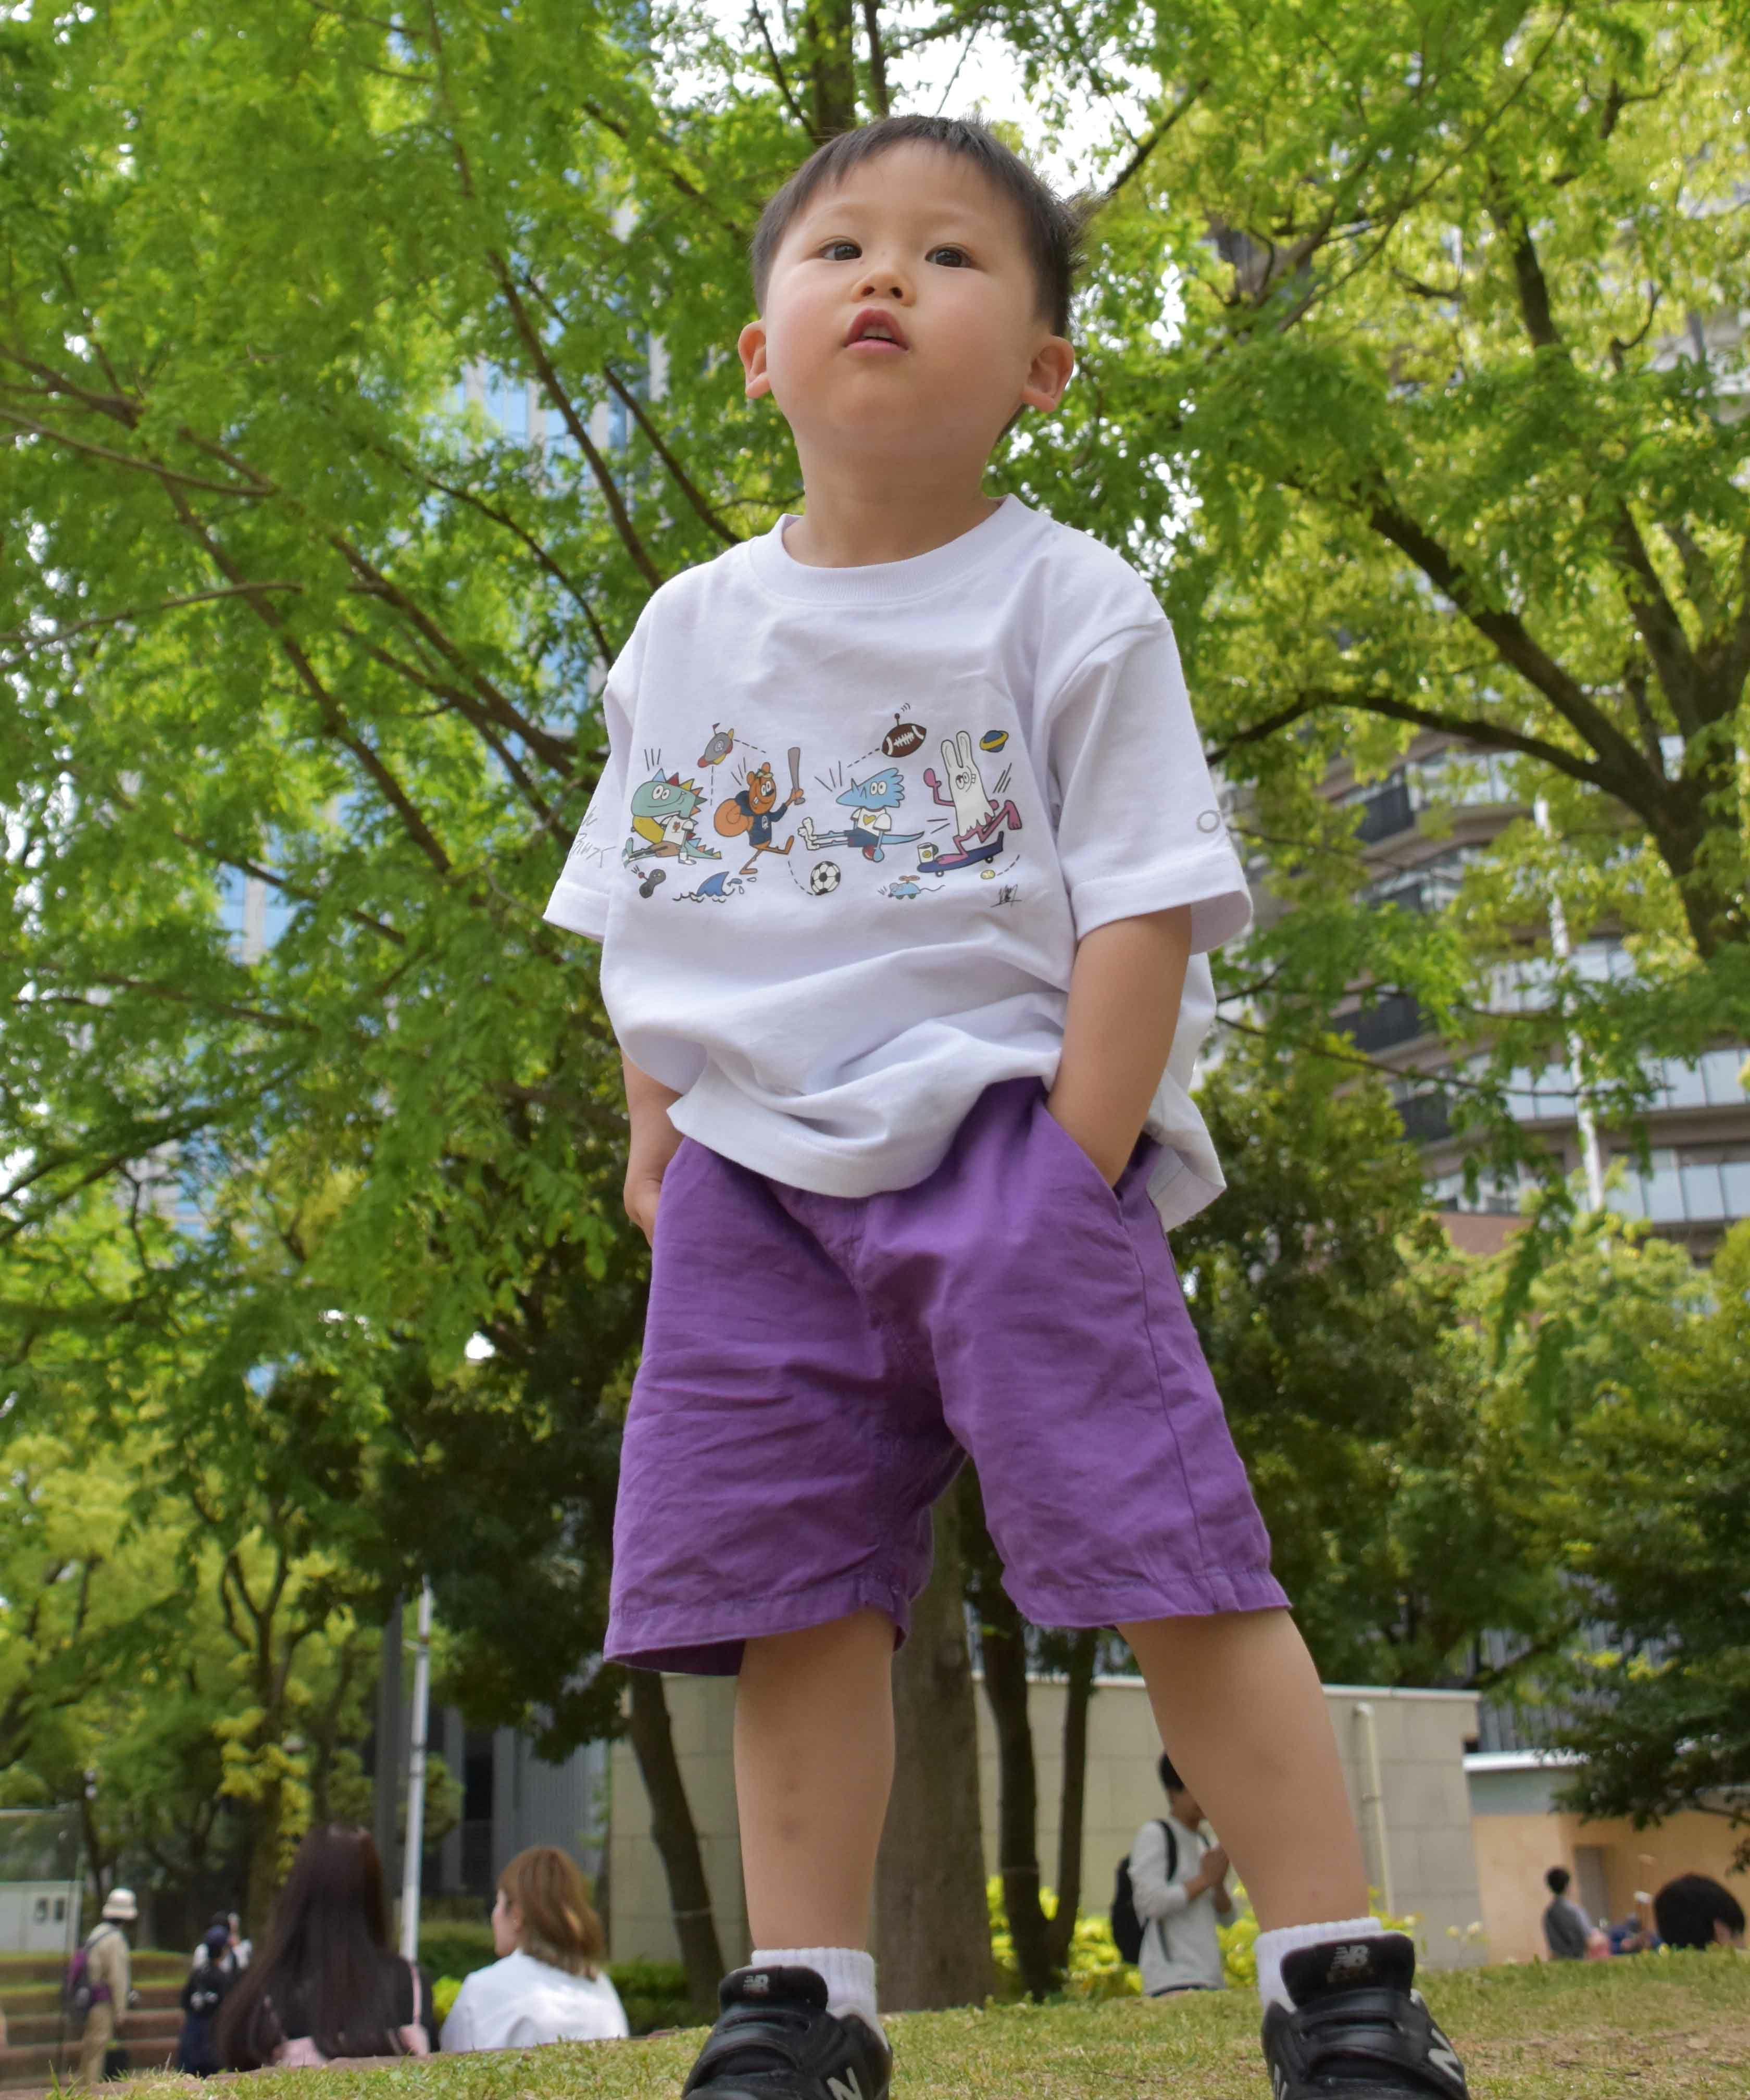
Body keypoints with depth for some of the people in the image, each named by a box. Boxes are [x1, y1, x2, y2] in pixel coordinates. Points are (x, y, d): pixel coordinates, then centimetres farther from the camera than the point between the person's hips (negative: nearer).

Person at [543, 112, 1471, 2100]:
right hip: (757, 1170, 5)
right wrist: (658, 1133, 8)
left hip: (1007, 1132, -4)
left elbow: (1144, 897, -6)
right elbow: (637, 911, 17)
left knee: (1166, 1544, -8)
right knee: (788, 1587, 5)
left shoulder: (1070, 606, -1)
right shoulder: (683, 632, 12)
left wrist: (1075, 1162, -14)